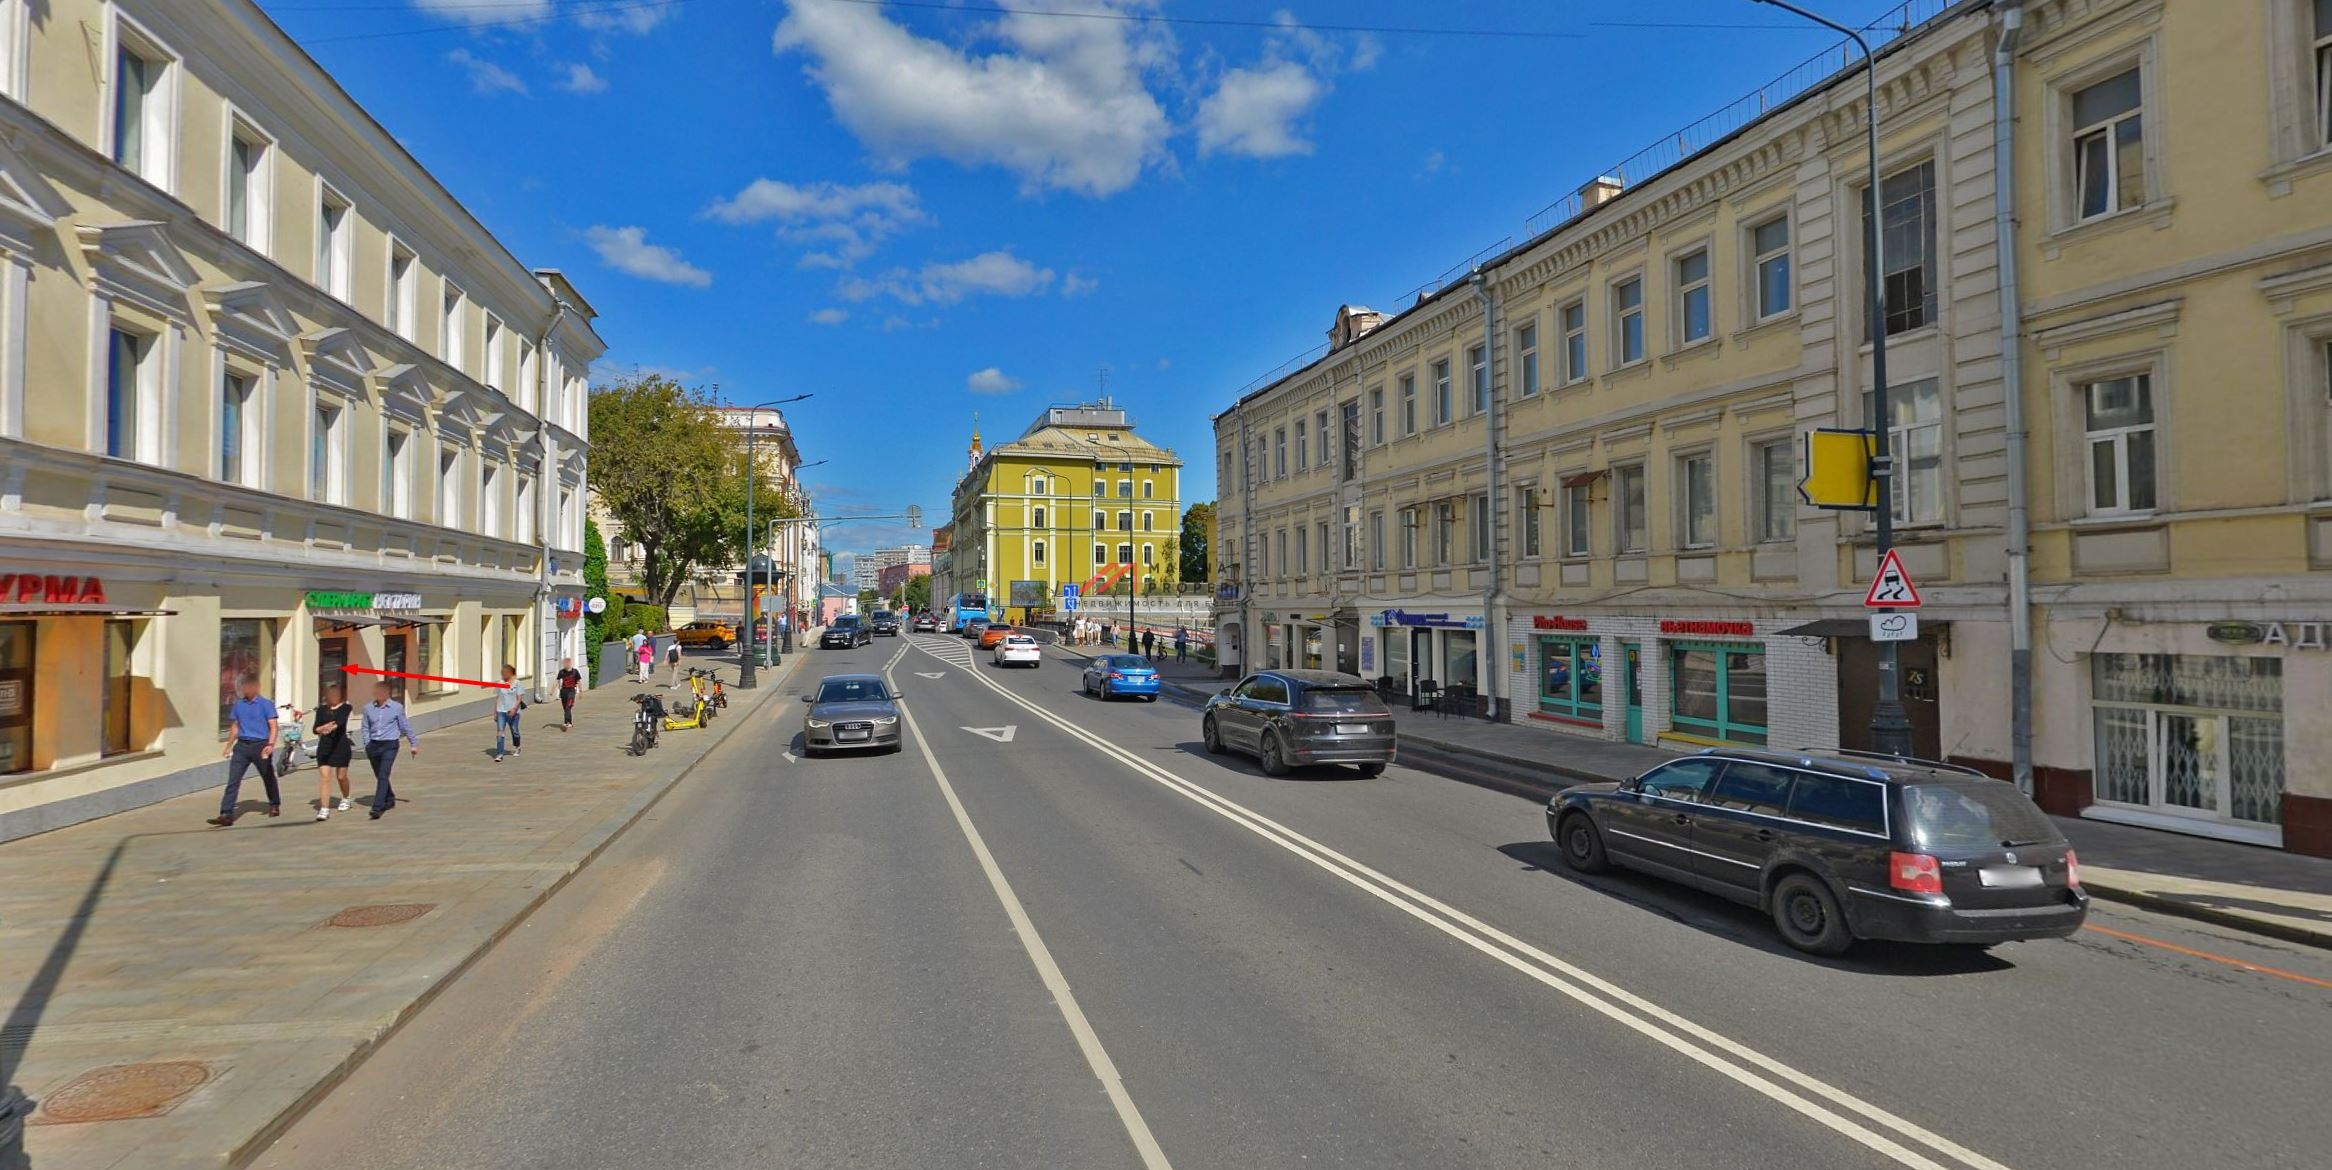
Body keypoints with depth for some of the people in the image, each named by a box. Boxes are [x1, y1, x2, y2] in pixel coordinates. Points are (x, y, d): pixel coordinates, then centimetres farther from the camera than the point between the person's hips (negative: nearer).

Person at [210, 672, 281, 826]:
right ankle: (226, 814, -9)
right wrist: (229, 747, 18)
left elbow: (273, 727, -8)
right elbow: (235, 727, 19)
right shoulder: (237, 705, 9)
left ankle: (274, 805, 31)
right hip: (242, 745, 3)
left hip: (260, 745, -3)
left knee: (268, 777, 12)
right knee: (233, 780, -7)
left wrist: (270, 745, -21)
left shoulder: (266, 704, -4)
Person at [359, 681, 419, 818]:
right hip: (373, 745, 4)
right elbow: (365, 728, 12)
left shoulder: (397, 707, -2)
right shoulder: (368, 708, 5)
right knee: (379, 776, 15)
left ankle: (377, 808, -17)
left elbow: (405, 727, 7)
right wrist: (367, 746, 5)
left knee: (383, 776, -14)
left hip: (389, 745, -4)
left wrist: (414, 744, 12)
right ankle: (390, 800, 34)